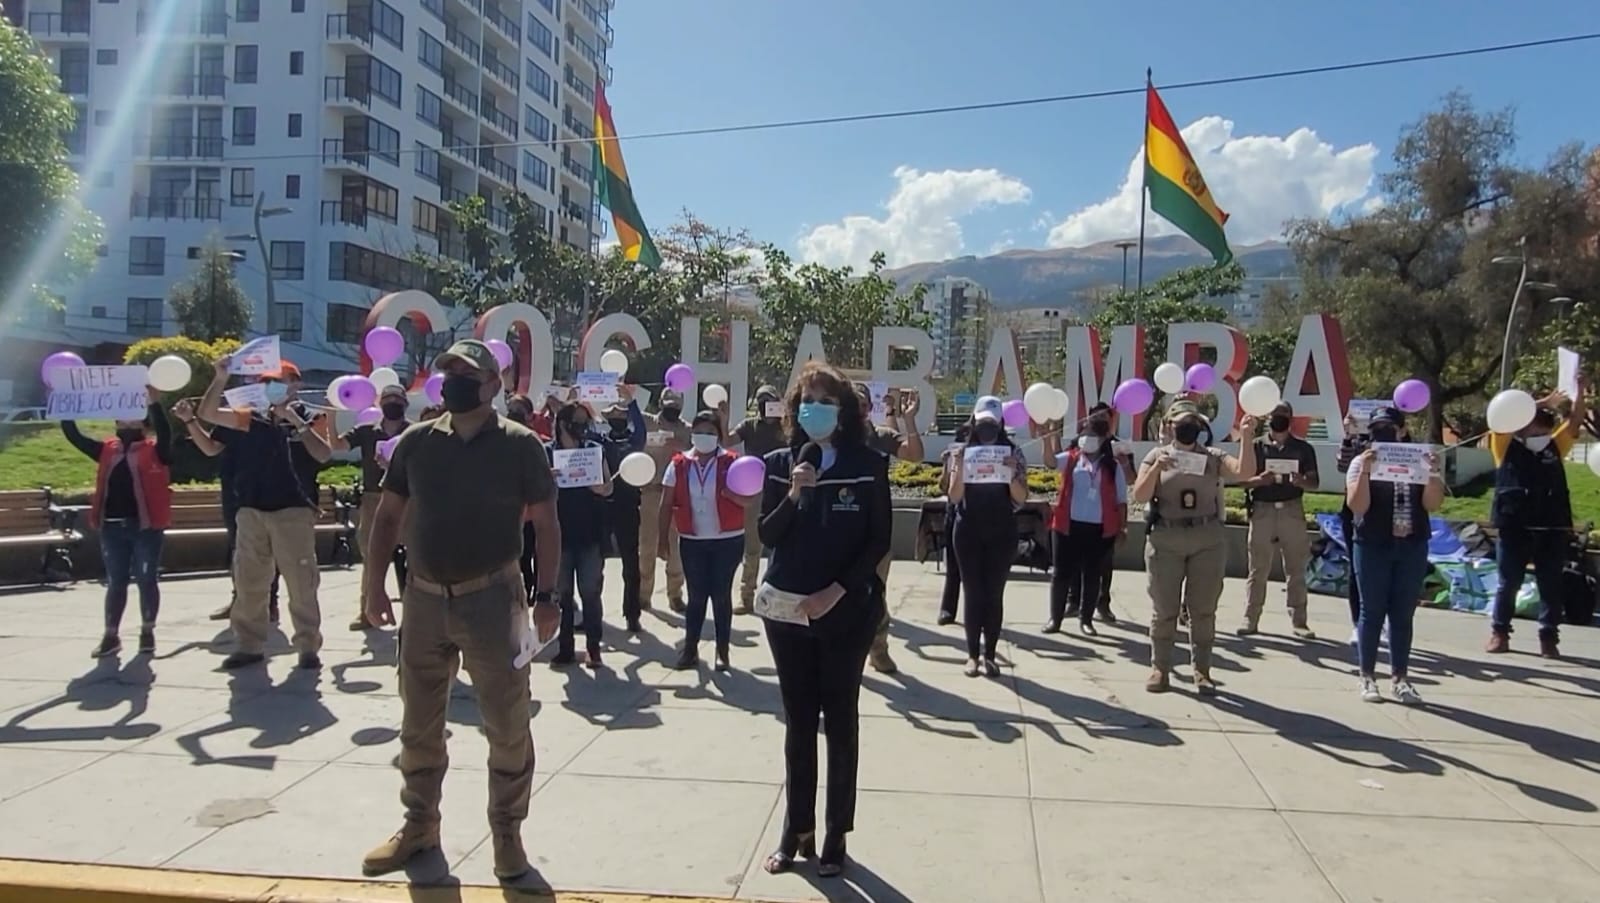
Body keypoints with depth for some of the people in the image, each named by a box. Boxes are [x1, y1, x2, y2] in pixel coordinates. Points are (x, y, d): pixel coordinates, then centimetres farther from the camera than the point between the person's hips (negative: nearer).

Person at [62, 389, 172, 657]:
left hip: (145, 526, -4)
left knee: (146, 580, 3)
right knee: (115, 582, 10)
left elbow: (165, 433, -21)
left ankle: (147, 633, 15)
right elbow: (73, 435, 10)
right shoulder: (107, 450, 12)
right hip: (112, 527, 4)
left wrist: (154, 402, -30)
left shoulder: (154, 451, -2)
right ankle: (111, 635, 18)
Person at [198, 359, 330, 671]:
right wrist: (221, 378, -7)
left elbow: (324, 455, -15)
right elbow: (208, 413, 6)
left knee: (301, 584, -2)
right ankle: (249, 646, 21)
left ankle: (308, 647, 6)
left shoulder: (310, 420, 0)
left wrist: (296, 421, -18)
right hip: (252, 511, 4)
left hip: (294, 512, -4)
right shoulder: (254, 419, 11)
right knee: (249, 583, 10)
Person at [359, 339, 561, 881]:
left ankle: (507, 833, 21)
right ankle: (419, 824, 34)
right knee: (418, 724, 16)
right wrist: (376, 585, 4)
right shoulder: (415, 442, 4)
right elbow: (388, 516, 10)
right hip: (424, 598, 4)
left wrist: (546, 597, -10)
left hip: (492, 598, -3)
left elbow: (546, 524, -4)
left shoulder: (520, 445, -5)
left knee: (507, 725, 5)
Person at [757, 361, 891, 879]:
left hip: (847, 610, -2)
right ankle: (796, 831, 22)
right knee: (798, 721, 11)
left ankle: (836, 836, 17)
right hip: (786, 608, 3)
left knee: (840, 721, 7)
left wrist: (836, 592, -14)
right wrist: (793, 496, -17)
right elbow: (767, 537, 0)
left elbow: (879, 540, -6)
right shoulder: (779, 464, 3)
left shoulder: (868, 465, -5)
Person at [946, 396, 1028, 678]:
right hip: (968, 531, 0)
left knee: (995, 594, 3)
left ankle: (990, 654, 11)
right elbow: (954, 497, -2)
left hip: (1002, 532, 0)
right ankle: (972, 654, 9)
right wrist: (959, 468, -17)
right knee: (972, 593, 2)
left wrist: (1012, 473, -18)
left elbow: (1021, 498, -1)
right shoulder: (963, 452, 2)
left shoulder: (1013, 452, 1)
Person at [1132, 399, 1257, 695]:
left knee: (1203, 609, 5)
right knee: (1164, 608, 4)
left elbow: (1245, 470, -12)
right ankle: (1160, 668, 14)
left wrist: (1246, 437, -21)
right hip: (1165, 540, -1)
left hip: (1208, 540, 1)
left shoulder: (1213, 457, 5)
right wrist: (1157, 468, -18)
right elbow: (1139, 496, -5)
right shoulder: (1157, 455, 3)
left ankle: (1202, 671, 14)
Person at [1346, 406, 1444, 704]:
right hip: (1373, 547, -3)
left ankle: (1400, 678, 13)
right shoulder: (1362, 462, -1)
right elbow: (1357, 506, -12)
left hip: (1412, 547, 3)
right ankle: (1368, 677, 9)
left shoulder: (1419, 461, 7)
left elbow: (1433, 504, -1)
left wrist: (1433, 473, -15)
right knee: (1372, 613, 2)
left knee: (1403, 615, 7)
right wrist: (1365, 471, -22)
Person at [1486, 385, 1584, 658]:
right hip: (1515, 527, -3)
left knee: (1551, 586, 6)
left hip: (1553, 529, 3)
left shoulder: (1554, 447, 12)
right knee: (1509, 584, 5)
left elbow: (1574, 422, 8)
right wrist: (1543, 404, -13)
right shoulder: (1507, 447, 3)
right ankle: (1499, 633, 16)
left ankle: (1549, 638, 13)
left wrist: (1579, 392, -4)